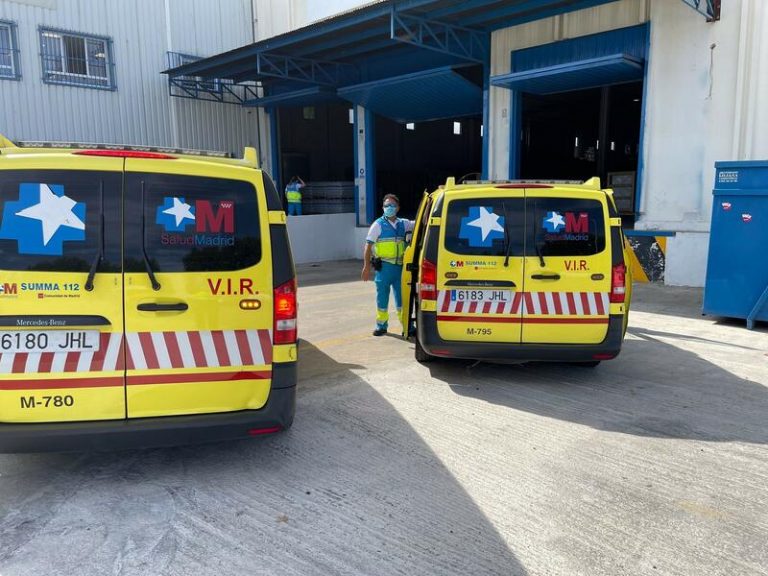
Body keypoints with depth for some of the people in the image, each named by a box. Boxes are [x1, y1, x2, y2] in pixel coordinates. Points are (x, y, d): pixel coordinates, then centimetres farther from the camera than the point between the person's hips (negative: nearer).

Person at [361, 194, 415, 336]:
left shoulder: (403, 223, 10)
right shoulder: (378, 224, -1)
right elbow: (368, 246, -3)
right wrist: (366, 266, -9)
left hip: (399, 266, 3)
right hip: (384, 267, -3)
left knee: (402, 297, 8)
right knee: (382, 297, 5)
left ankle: (407, 326, 16)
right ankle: (382, 325, 18)